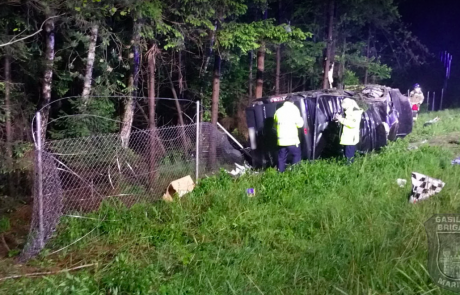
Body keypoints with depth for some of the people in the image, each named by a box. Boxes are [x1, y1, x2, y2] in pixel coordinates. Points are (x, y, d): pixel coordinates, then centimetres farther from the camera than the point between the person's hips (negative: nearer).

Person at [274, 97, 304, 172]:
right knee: (296, 156, 8)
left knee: (281, 158, 10)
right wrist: (301, 119, 16)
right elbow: (299, 124, -4)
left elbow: (275, 124, 19)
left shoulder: (278, 111, 12)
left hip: (281, 140, 4)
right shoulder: (294, 109, -3)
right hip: (292, 140, -4)